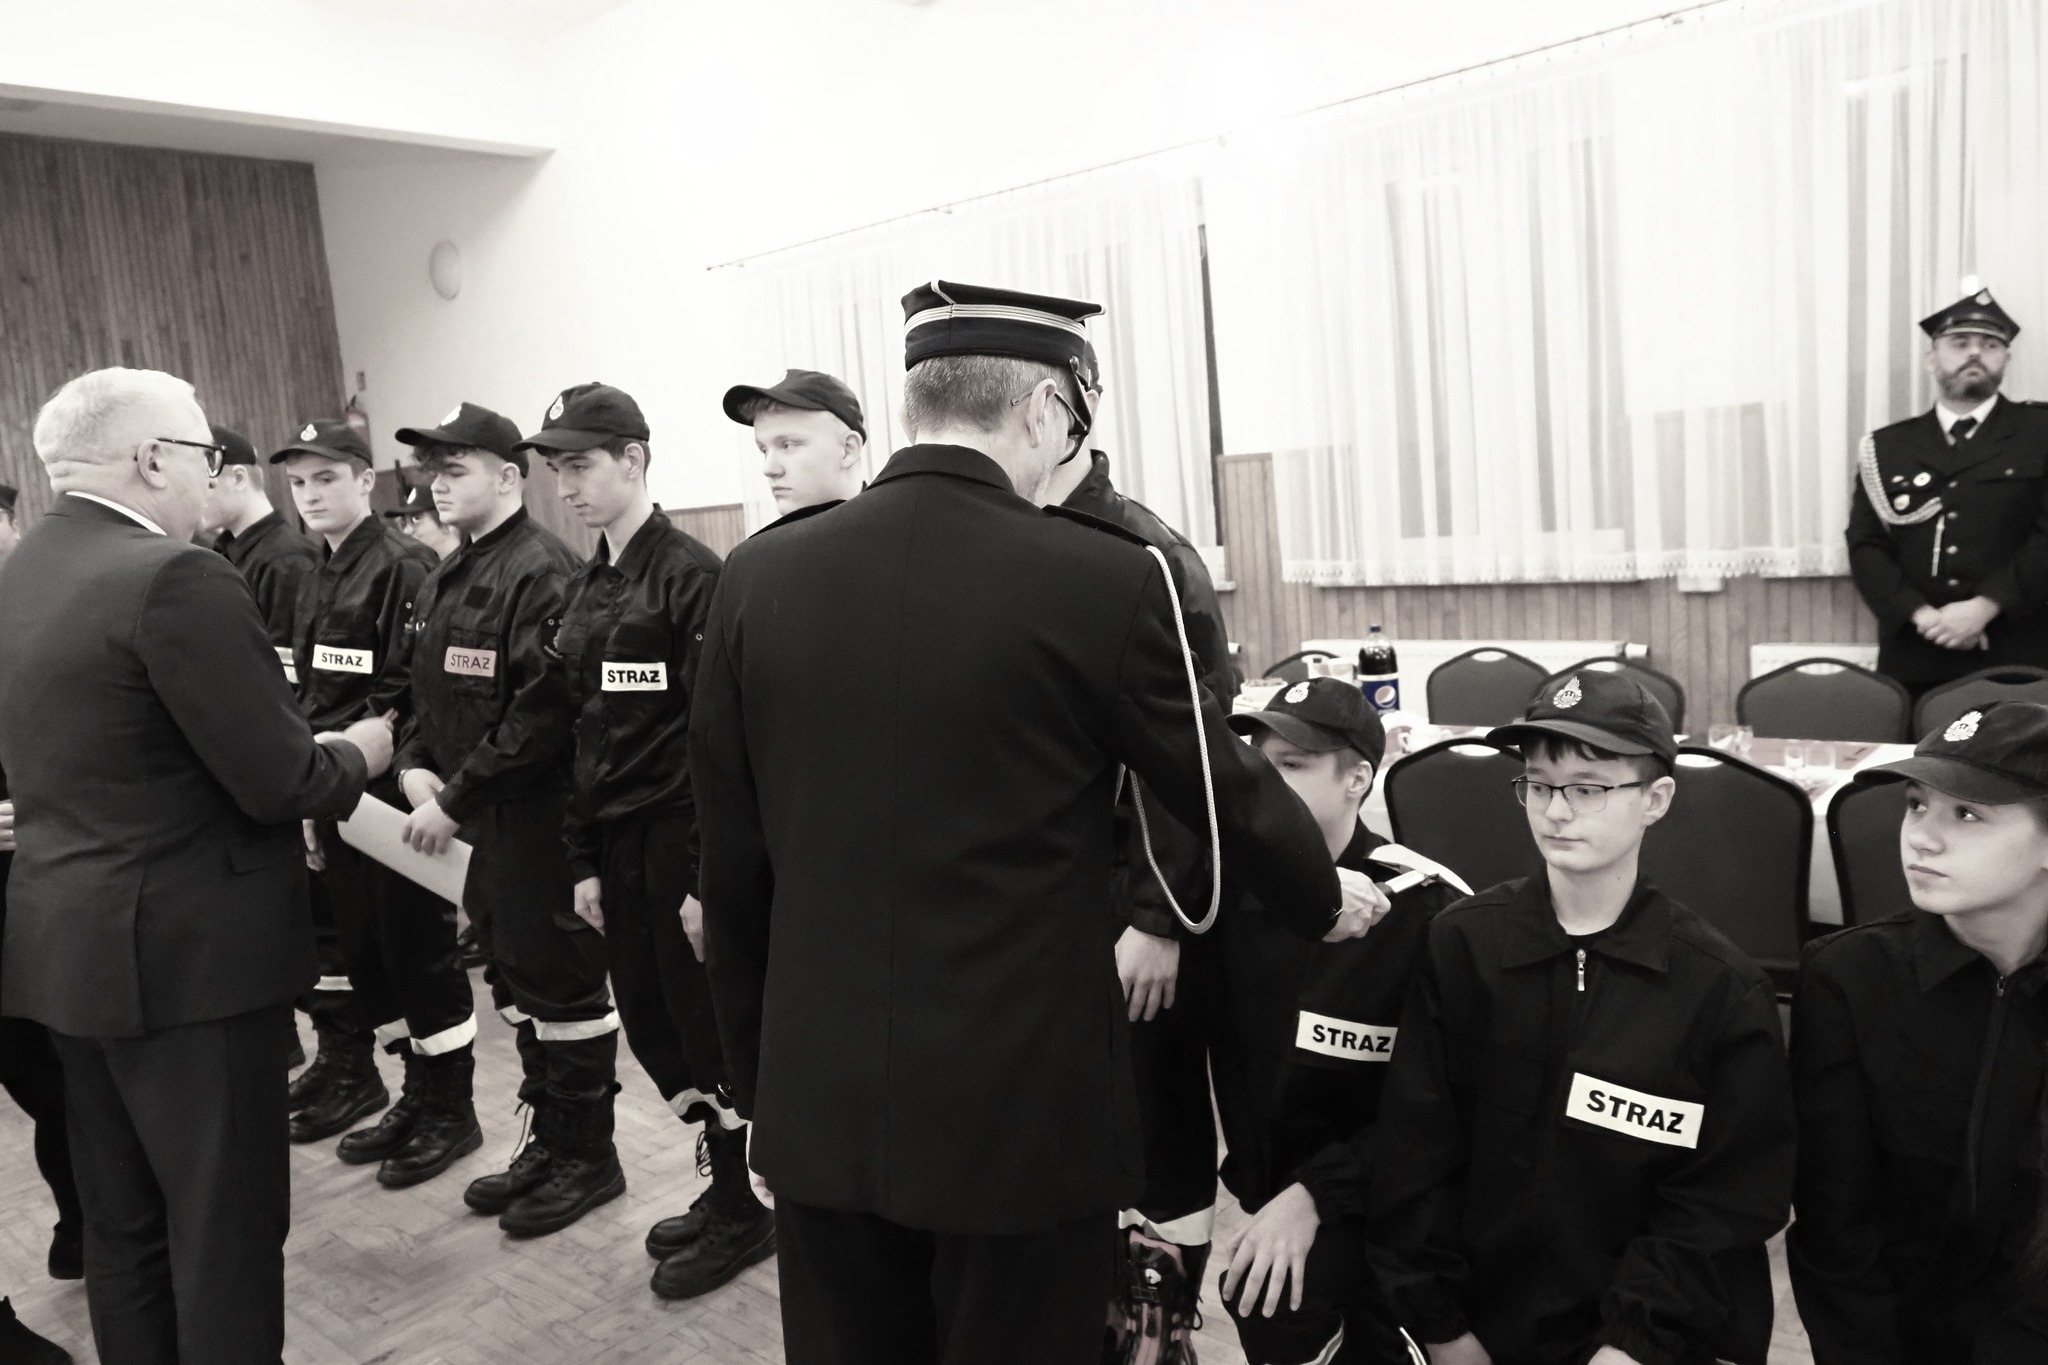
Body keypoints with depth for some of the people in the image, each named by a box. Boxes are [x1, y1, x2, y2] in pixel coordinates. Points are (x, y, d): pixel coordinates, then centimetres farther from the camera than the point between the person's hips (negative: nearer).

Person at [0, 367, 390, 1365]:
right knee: (225, 1220, 5)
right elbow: (280, 783, -21)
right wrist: (356, 753, 0)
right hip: (185, 950, -9)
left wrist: (301, 746, 15)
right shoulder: (174, 576, -20)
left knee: (120, 1218, 20)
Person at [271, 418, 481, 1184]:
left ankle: (448, 1112, 14)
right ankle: (416, 1097, 27)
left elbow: (409, 696, -16)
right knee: (365, 951, 13)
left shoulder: (404, 569, -11)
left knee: (419, 951, 1)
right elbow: (310, 700, 16)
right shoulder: (316, 583, 15)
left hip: (394, 794, -8)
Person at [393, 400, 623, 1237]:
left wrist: (456, 798, -19)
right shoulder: (444, 582, 14)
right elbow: (430, 693, 20)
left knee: (559, 980, 2)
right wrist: (416, 764, 2)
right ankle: (549, 1137, 32)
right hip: (484, 821, 9)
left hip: (541, 819, -9)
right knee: (513, 977, 17)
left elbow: (545, 712, -23)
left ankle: (587, 1154, 18)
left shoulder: (542, 573, -16)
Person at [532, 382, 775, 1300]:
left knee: (702, 1024, 3)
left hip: (681, 840, -7)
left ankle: (738, 1211, 22)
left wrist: (707, 876, -18)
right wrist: (583, 860, 10)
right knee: (649, 1023, 11)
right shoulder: (583, 592, 12)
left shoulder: (691, 573, -12)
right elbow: (581, 733, 13)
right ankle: (725, 1190, 30)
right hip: (618, 844, 7)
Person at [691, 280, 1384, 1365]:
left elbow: (731, 860, 1)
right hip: (1024, 1105, -3)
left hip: (819, 1102, 4)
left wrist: (756, 1078, 13)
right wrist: (1327, 898, 19)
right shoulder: (1102, 580, -14)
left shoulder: (758, 575, -4)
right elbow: (1225, 788, -1)